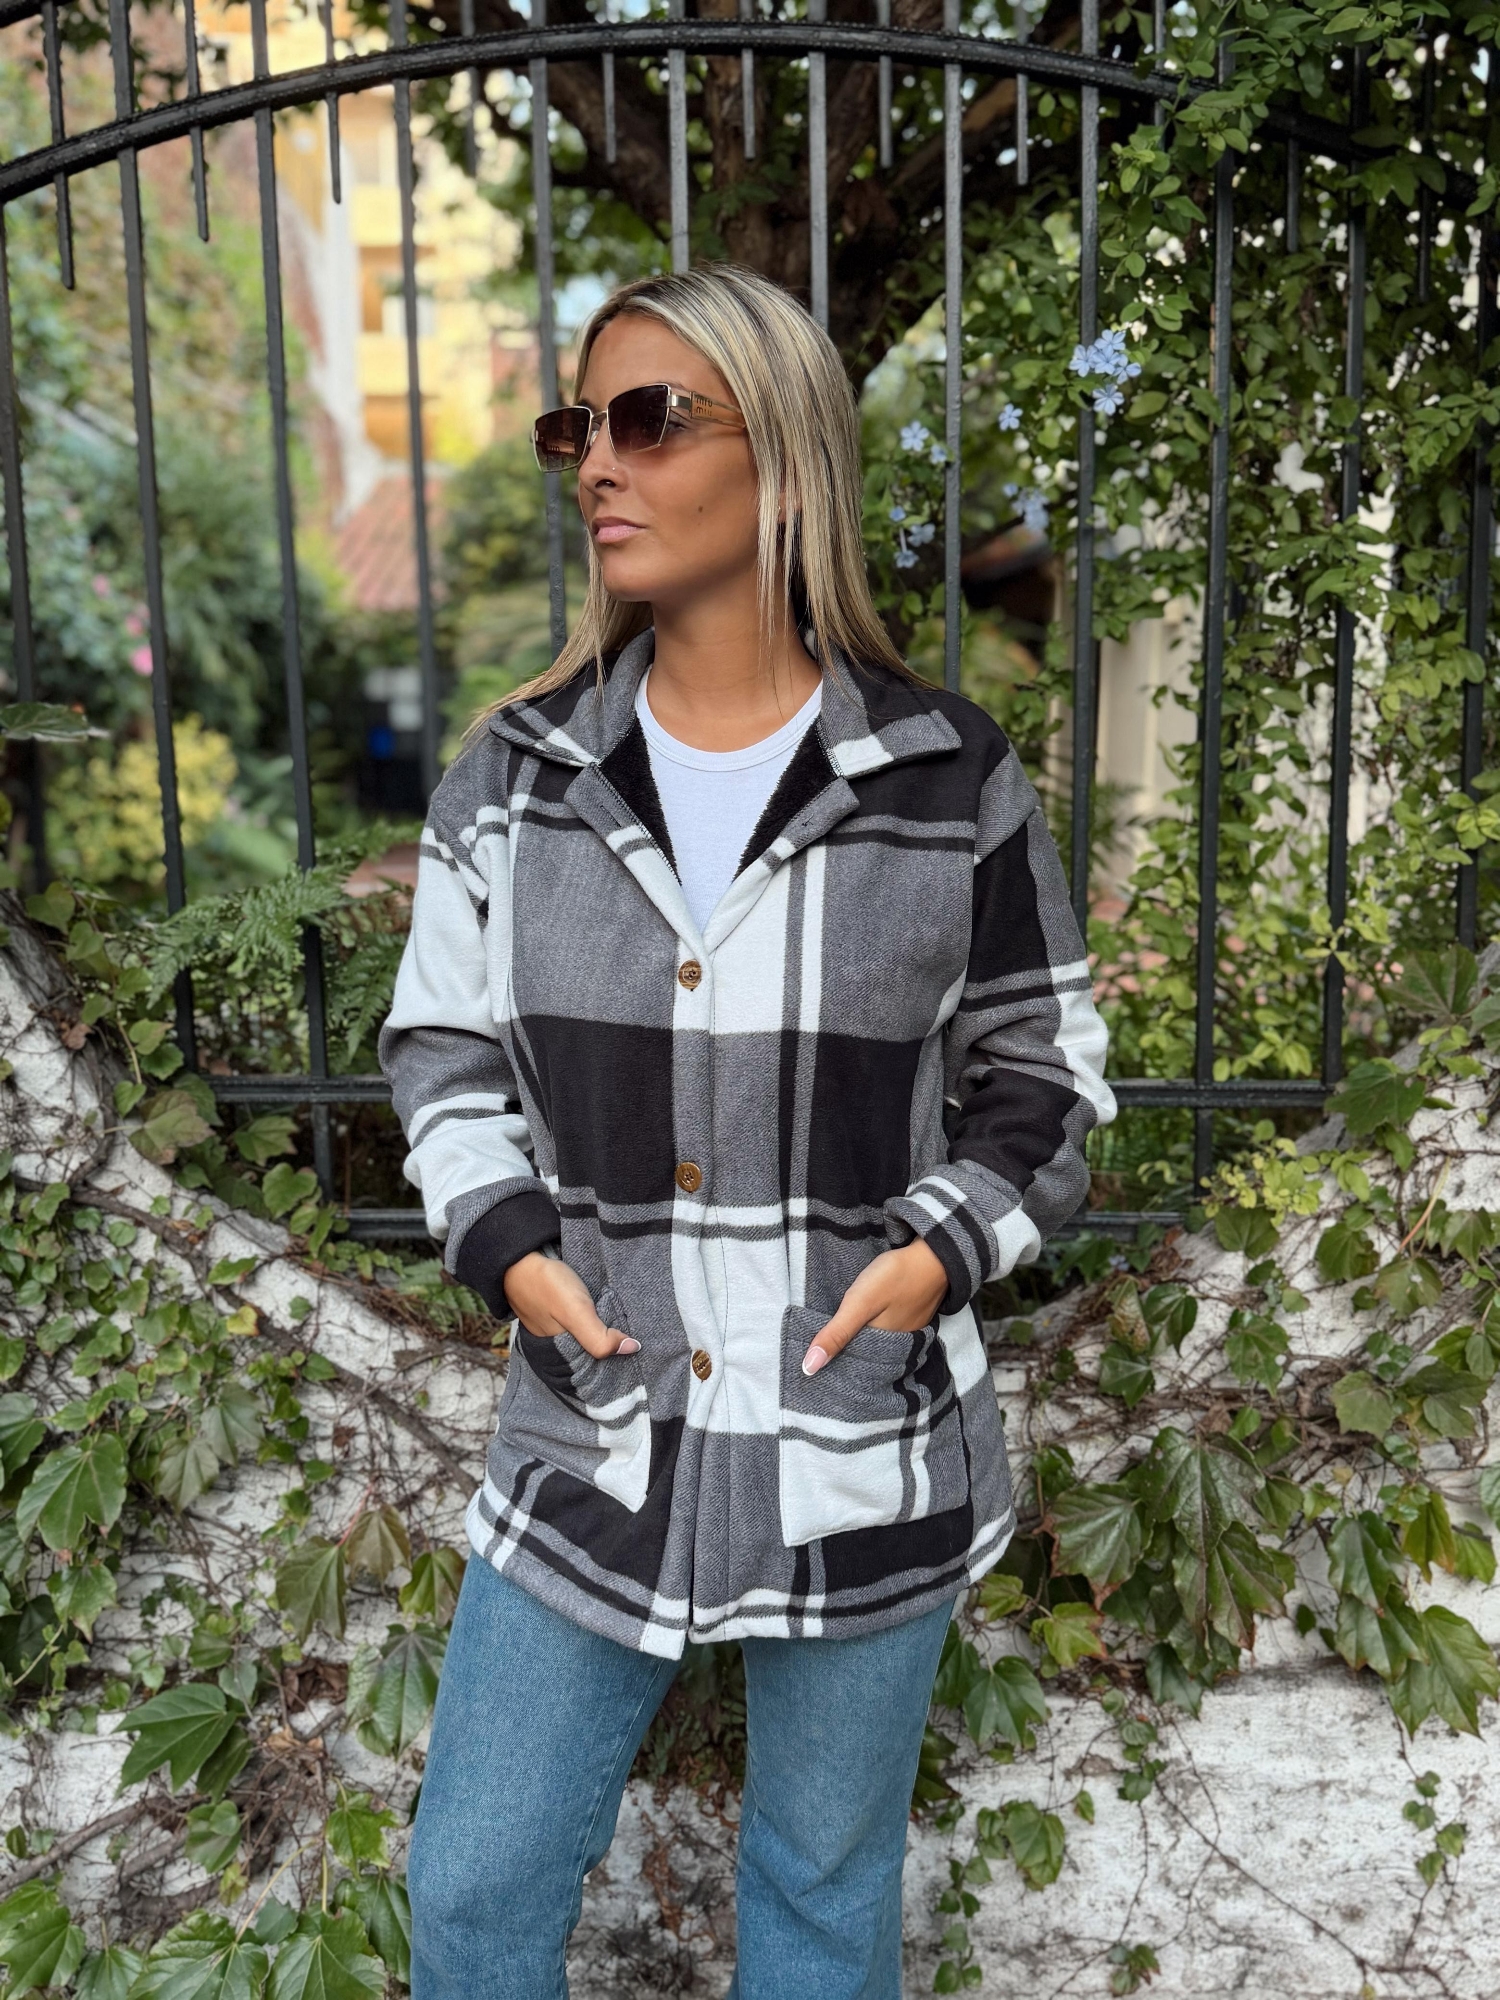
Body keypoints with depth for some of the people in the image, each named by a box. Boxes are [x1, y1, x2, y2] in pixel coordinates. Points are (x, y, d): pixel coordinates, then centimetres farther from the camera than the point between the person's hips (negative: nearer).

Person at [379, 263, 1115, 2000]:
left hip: (868, 1441, -1)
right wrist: (510, 1244, -9)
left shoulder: (950, 784, -8)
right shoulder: (515, 775, -2)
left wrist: (945, 1246, -14)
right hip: (595, 1428, 2)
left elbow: (1042, 1070, 3)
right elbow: (440, 1044, 7)